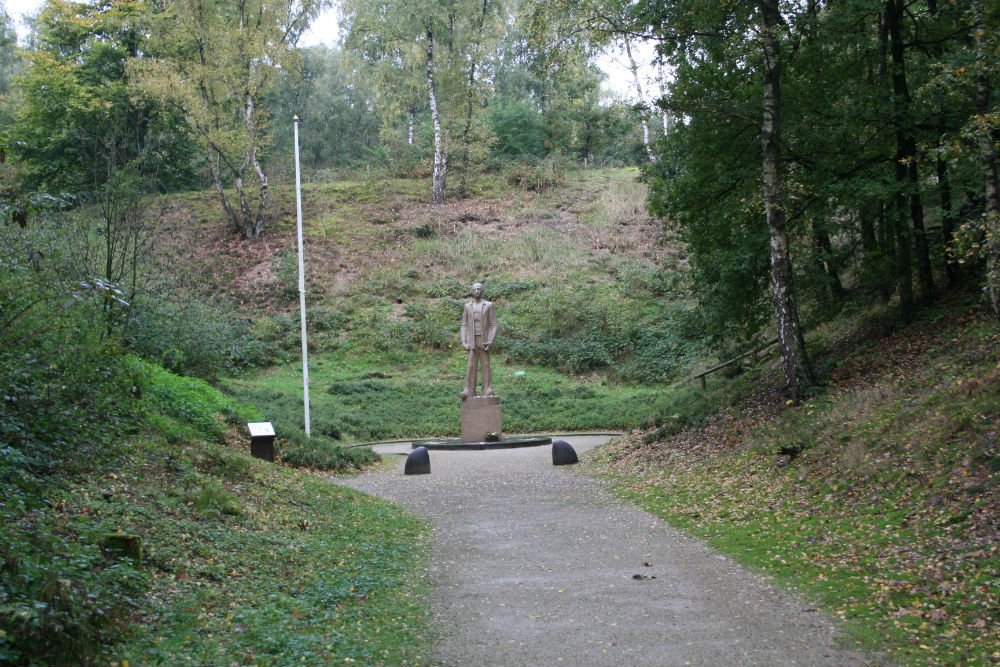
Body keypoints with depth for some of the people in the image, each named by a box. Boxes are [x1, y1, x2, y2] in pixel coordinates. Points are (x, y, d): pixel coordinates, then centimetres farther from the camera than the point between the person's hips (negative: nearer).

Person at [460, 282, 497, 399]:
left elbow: (494, 325, 1)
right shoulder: (468, 306, 10)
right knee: (471, 366, -4)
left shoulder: (488, 305, 3)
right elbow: (464, 325, 9)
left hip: (484, 341, -2)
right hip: (472, 341, 2)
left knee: (485, 365, -2)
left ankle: (487, 391, -1)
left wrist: (490, 341, -11)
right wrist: (464, 342, -4)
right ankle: (469, 391, -7)